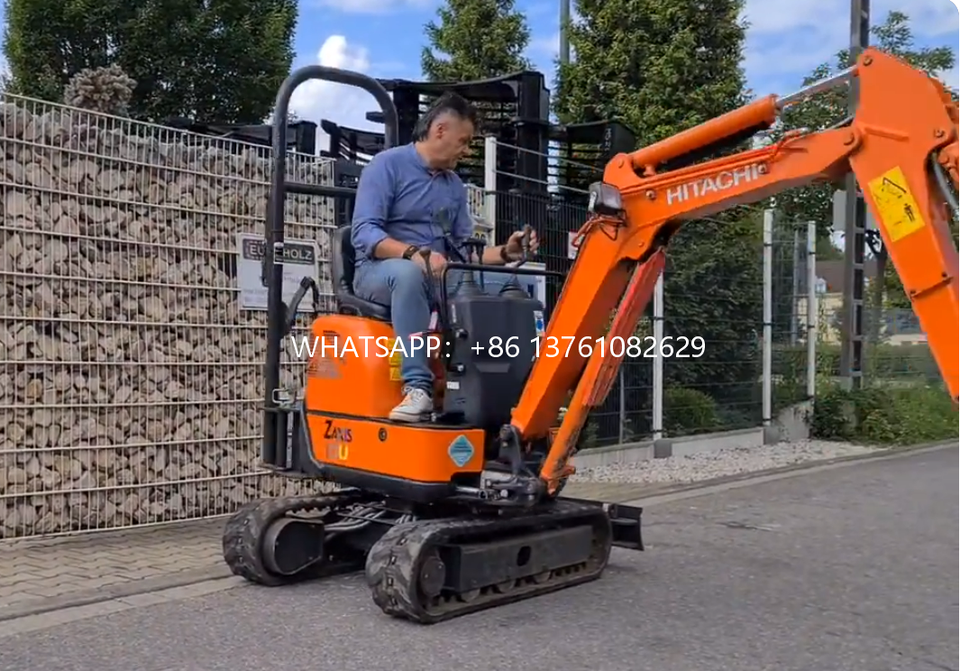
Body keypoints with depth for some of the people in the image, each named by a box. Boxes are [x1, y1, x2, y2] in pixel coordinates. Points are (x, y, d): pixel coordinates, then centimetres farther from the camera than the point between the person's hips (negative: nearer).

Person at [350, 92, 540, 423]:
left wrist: (505, 253, -5)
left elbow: (463, 251, 13)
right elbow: (363, 232, -16)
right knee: (408, 272, -41)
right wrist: (413, 254, -32)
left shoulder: (455, 185, 16)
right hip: (379, 272, -5)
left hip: (438, 278, 6)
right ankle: (418, 387, -41)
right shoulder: (387, 164, -4)